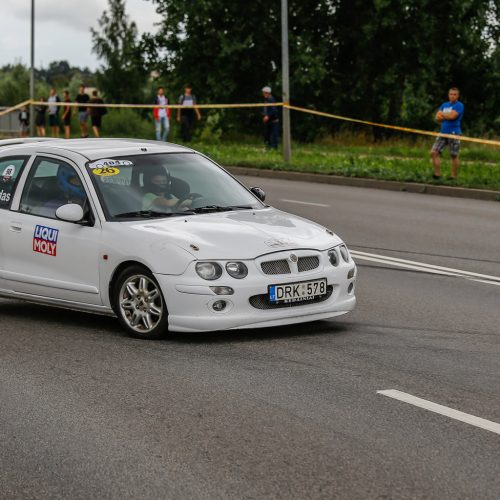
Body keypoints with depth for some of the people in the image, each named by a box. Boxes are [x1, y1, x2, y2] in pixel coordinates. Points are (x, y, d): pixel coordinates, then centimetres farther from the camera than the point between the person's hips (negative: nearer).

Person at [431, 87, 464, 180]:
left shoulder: (459, 105, -4)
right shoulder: (444, 105, 16)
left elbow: (452, 116, -17)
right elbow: (438, 117, 8)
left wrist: (442, 114, -1)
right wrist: (447, 116, -10)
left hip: (454, 133, -6)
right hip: (443, 133, 6)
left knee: (454, 155, -1)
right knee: (434, 152, -3)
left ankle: (454, 176, 7)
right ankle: (437, 174, 3)